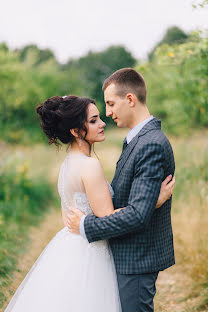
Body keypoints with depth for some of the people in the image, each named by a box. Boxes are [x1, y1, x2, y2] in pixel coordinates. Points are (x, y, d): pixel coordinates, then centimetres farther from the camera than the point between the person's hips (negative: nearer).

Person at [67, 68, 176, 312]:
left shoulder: (152, 145, -23)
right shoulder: (138, 139, 9)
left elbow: (139, 214, -28)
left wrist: (86, 226, -18)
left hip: (137, 258, -10)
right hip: (128, 255, 10)